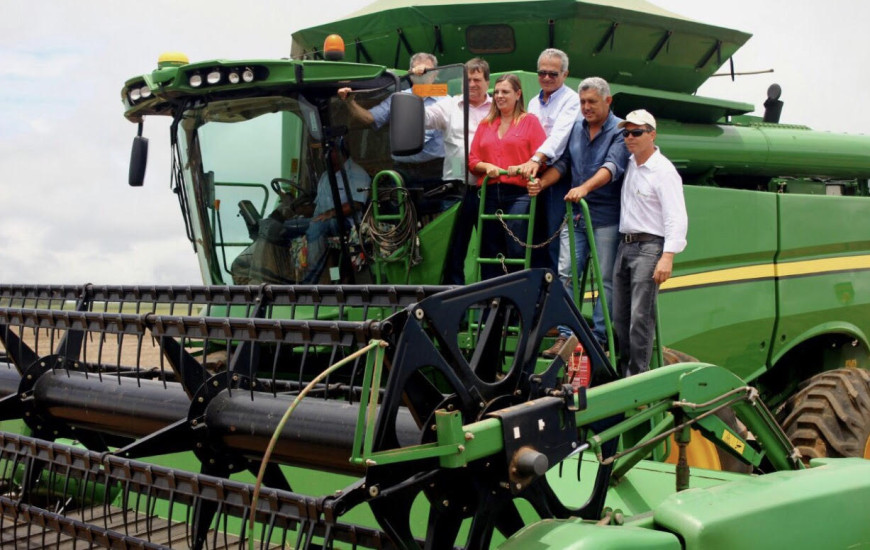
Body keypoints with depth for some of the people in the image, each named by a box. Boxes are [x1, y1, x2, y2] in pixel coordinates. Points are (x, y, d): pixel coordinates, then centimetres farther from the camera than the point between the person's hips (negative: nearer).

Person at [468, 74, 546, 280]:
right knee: (489, 253, 4)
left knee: (517, 251, -12)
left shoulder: (530, 121, 7)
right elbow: (472, 160, 15)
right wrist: (486, 167, -5)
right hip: (489, 193, 4)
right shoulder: (485, 124, 20)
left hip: (519, 194, -4)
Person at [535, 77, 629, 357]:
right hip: (575, 213, 5)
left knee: (606, 279, 1)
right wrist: (542, 182, -5)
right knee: (566, 273, 0)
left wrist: (585, 188, -35)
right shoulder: (575, 128, 12)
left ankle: (599, 337, 7)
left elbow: (612, 167, -20)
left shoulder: (620, 131, -6)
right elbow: (562, 162, 13)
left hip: (606, 216, -5)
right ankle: (566, 334, 3)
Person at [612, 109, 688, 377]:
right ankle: (624, 371, 18)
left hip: (649, 247, -8)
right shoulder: (629, 164, 13)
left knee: (641, 317, -11)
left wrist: (667, 257, -26)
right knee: (620, 316, 9)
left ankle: (637, 375, -7)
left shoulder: (663, 171, -11)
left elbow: (677, 218, -16)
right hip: (625, 245, 8)